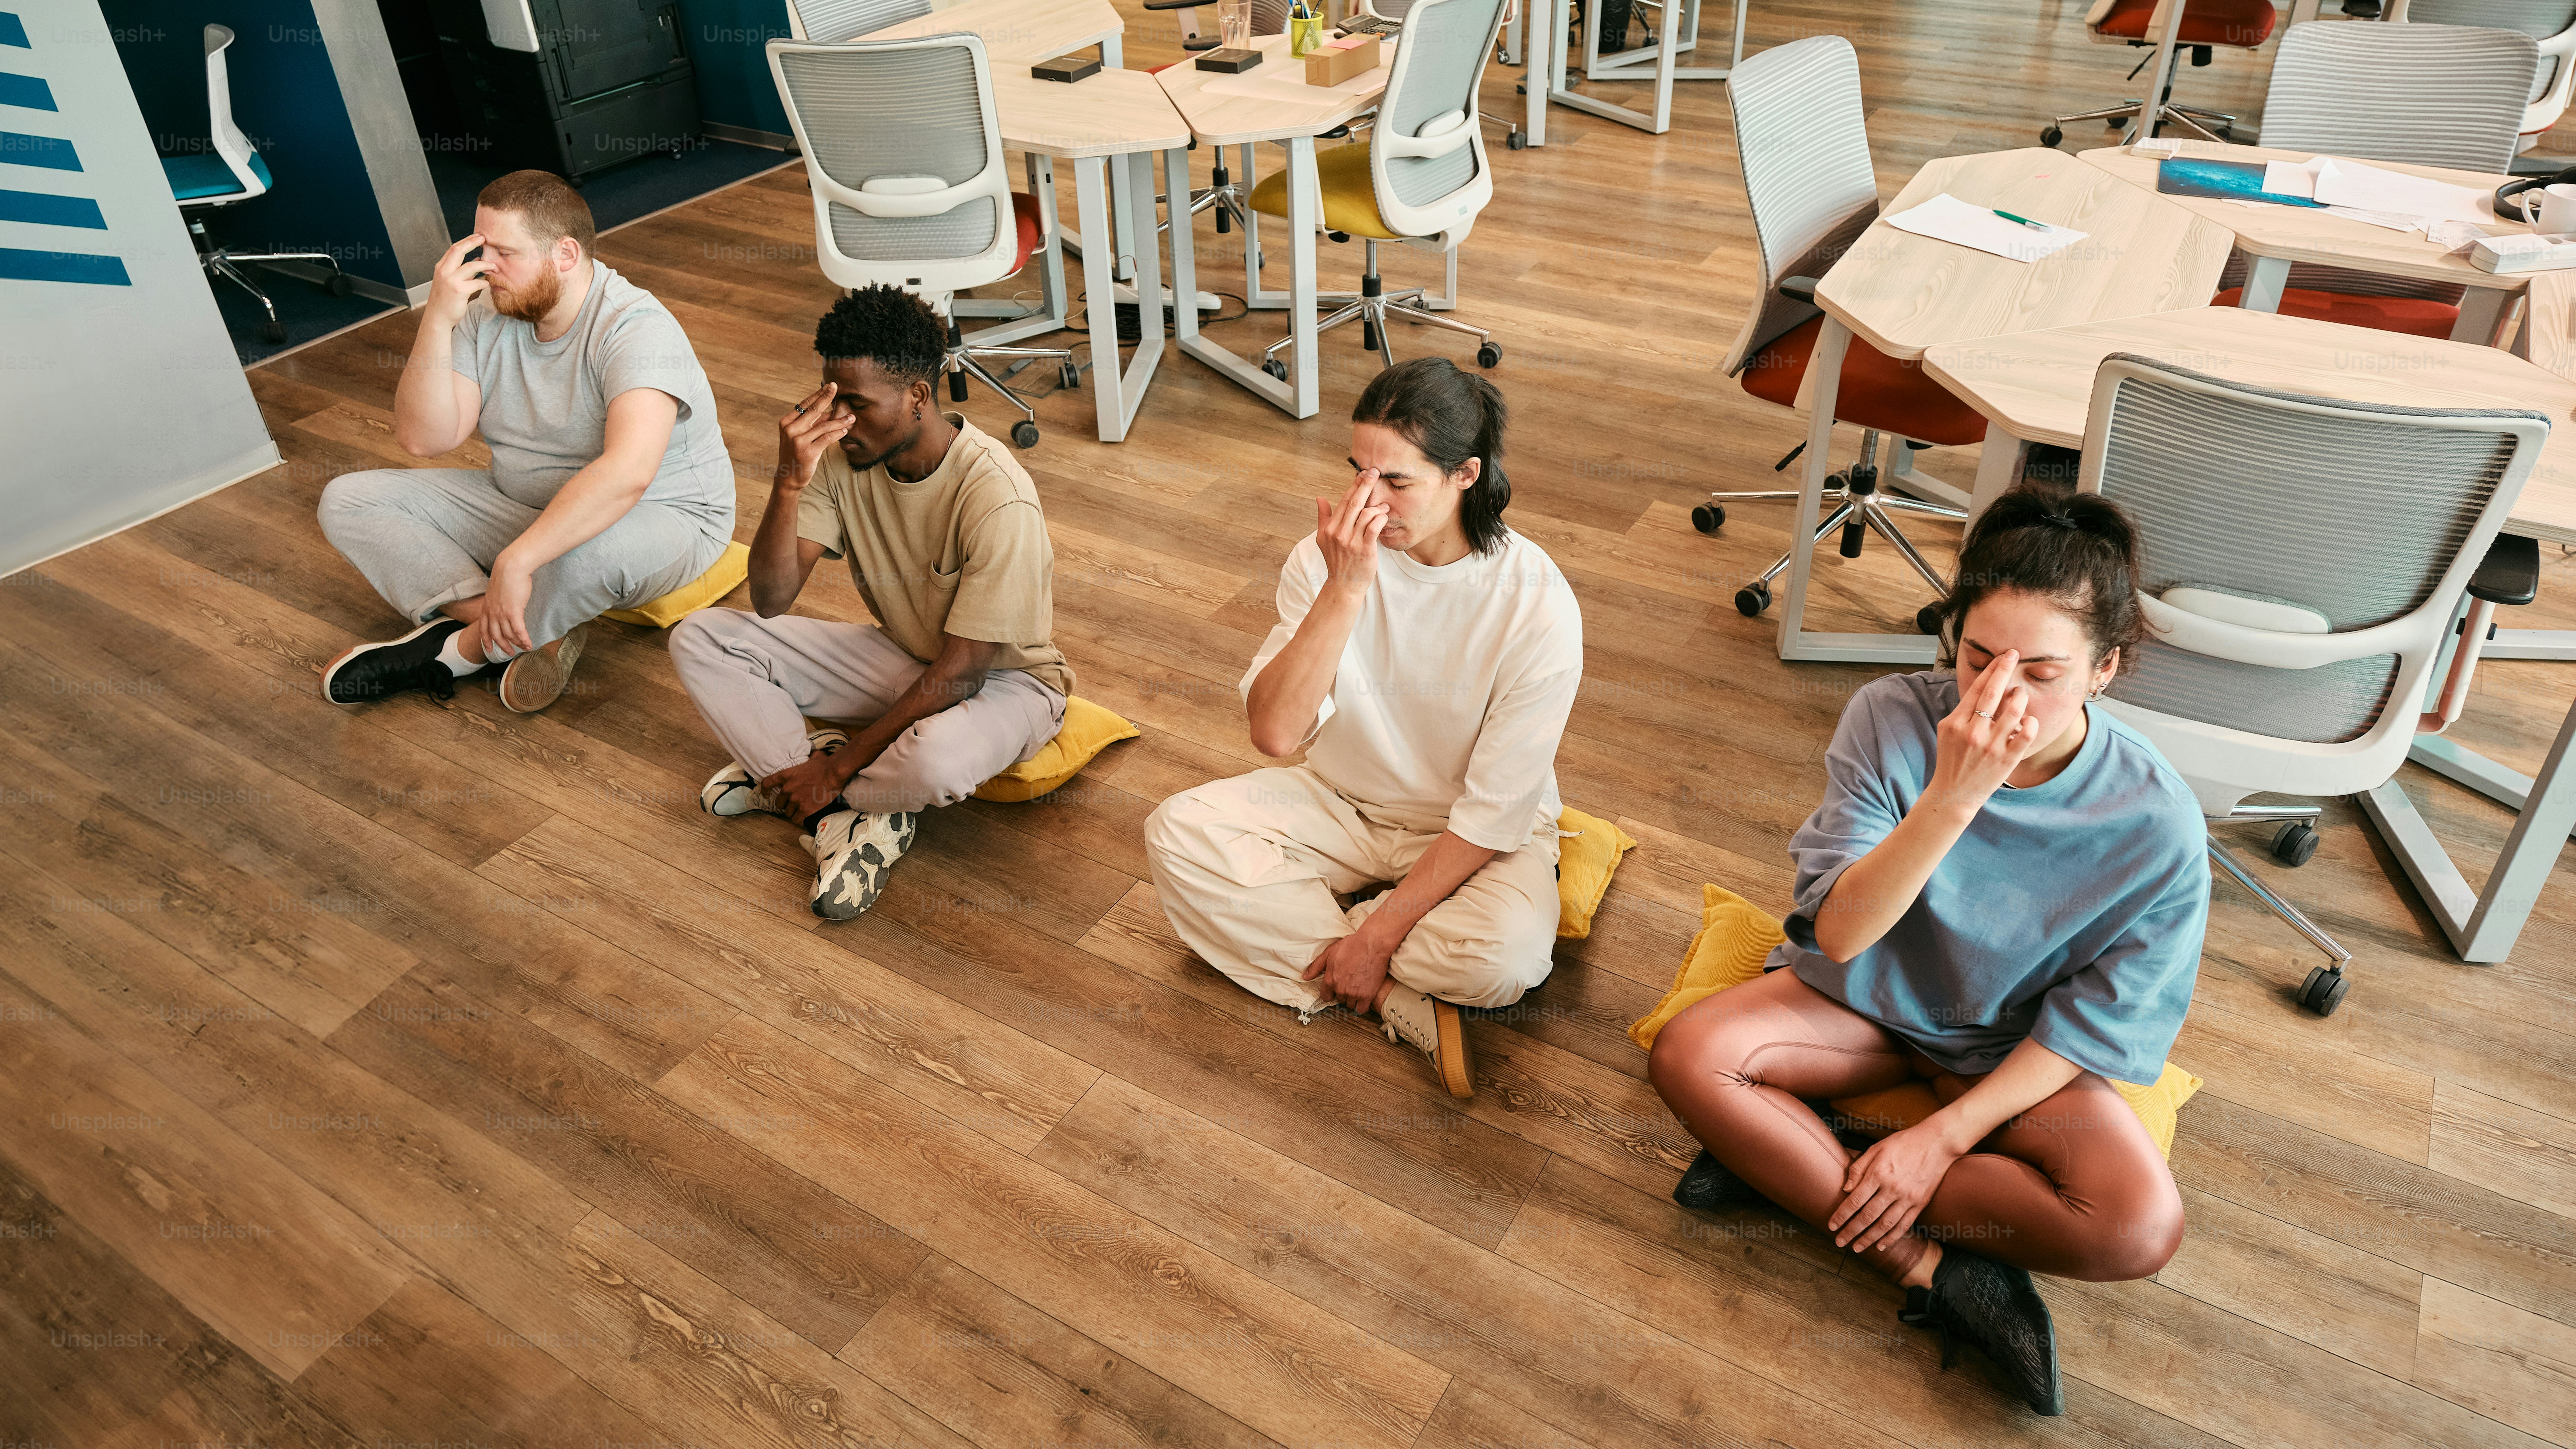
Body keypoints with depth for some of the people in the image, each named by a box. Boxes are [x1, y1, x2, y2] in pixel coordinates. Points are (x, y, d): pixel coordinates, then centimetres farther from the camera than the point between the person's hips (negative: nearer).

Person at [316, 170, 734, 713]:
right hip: (521, 507, 7)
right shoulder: (489, 317, -1)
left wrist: (516, 562, -43)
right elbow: (424, 439, -6)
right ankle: (532, 634, -19)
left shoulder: (636, 328, -24)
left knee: (586, 553, -43)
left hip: (659, 520, -7)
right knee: (348, 501, -2)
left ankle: (458, 650, -10)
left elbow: (627, 471, -40)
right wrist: (437, 322, -19)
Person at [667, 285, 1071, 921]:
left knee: (934, 759, -42)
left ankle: (807, 783, -6)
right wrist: (790, 484, -31)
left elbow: (959, 676, -26)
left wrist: (835, 769, -23)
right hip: (901, 657, 6)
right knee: (700, 638, -8)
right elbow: (770, 602, -14)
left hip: (1002, 679, -6)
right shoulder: (844, 457, -12)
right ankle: (847, 815, -17)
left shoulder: (998, 499, -30)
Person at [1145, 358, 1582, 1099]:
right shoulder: (1326, 554, -14)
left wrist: (1379, 932, -22)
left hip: (1476, 837, -3)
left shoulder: (1537, 604, -23)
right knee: (1178, 831, -20)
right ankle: (1404, 1004, -16)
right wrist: (1346, 588, -34)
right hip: (1343, 803, 4)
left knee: (1507, 957, -35)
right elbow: (1274, 732, -24)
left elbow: (1495, 810, -20)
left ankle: (1312, 934, -8)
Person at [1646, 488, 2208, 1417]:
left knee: (2142, 1225, -25)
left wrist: (1944, 1137, -18)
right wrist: (1954, 793, -42)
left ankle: (1789, 1168, -16)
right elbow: (1838, 932, -27)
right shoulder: (1891, 719, -22)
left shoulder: (2157, 824, -21)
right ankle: (1933, 1271, -15)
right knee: (1688, 1053, -25)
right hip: (1869, 993, 1)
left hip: (2015, 1050, 0)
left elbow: (2093, 1024, -12)